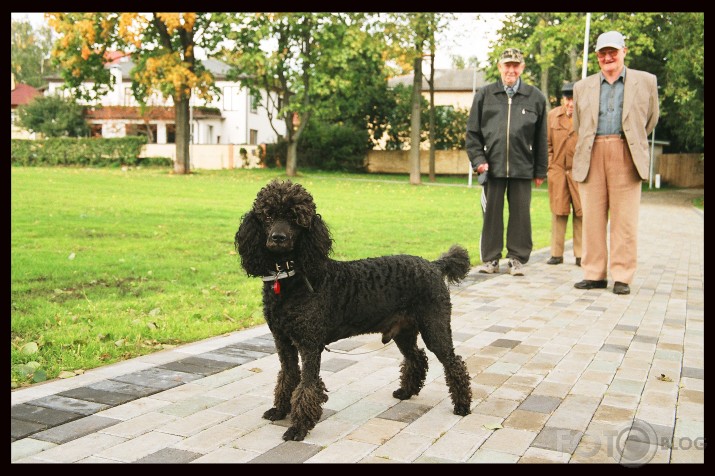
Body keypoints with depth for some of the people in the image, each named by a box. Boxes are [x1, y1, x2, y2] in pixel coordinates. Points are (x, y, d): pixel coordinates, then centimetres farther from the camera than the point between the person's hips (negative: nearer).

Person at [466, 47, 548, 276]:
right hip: (492, 165, 0)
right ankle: (490, 258, 14)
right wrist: (478, 159, -3)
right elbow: (472, 132, 8)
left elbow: (541, 137, 9)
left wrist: (540, 170, 8)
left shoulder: (535, 97, 8)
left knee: (520, 214, 3)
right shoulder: (484, 95, 8)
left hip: (522, 167, 0)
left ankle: (517, 258, 15)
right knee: (491, 213, 4)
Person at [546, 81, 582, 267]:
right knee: (558, 213, 5)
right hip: (557, 171, 2)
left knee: (581, 213, 2)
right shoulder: (552, 115, 9)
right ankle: (556, 253, 12)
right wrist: (549, 165, 6)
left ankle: (580, 255, 9)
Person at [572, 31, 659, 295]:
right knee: (592, 218, 2)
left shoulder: (646, 81, 11)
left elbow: (651, 119, 19)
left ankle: (622, 276, 3)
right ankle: (594, 274, 7)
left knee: (624, 219, -3)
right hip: (592, 156, 2)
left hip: (626, 156, -2)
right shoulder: (583, 87, 15)